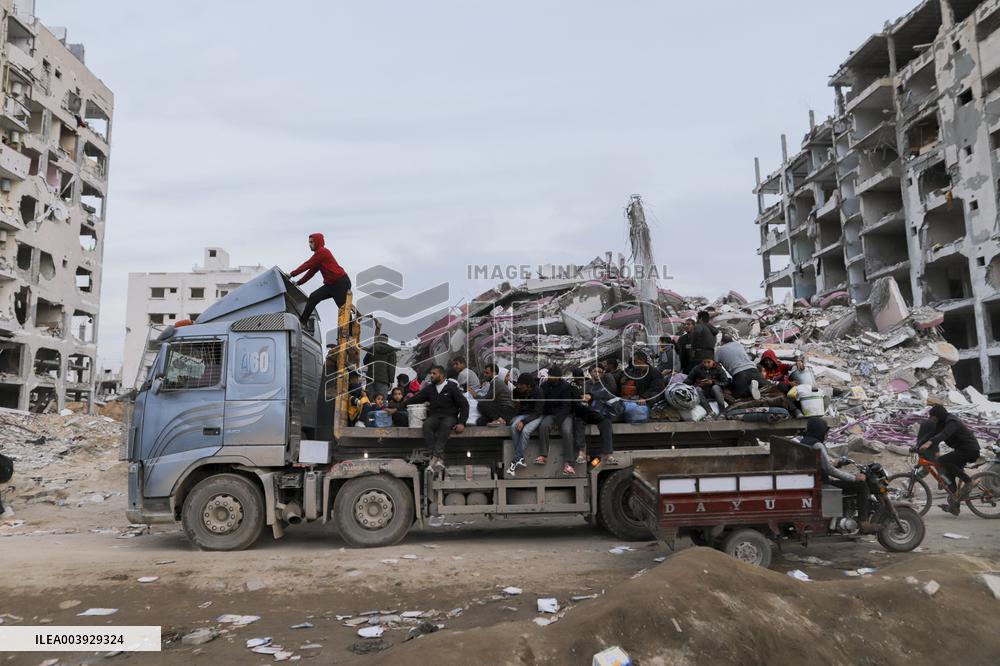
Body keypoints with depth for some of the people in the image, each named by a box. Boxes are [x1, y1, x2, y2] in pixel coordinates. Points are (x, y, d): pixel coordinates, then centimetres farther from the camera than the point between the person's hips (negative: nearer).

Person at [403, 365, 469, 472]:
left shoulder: (452, 387, 4)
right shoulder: (429, 388, 15)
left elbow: (464, 404, 2)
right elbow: (415, 400, 11)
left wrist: (462, 423, -9)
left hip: (450, 416, -3)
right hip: (434, 416, 3)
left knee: (445, 425, -37)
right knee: (426, 425, -31)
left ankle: (435, 456, -46)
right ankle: (439, 458, -39)